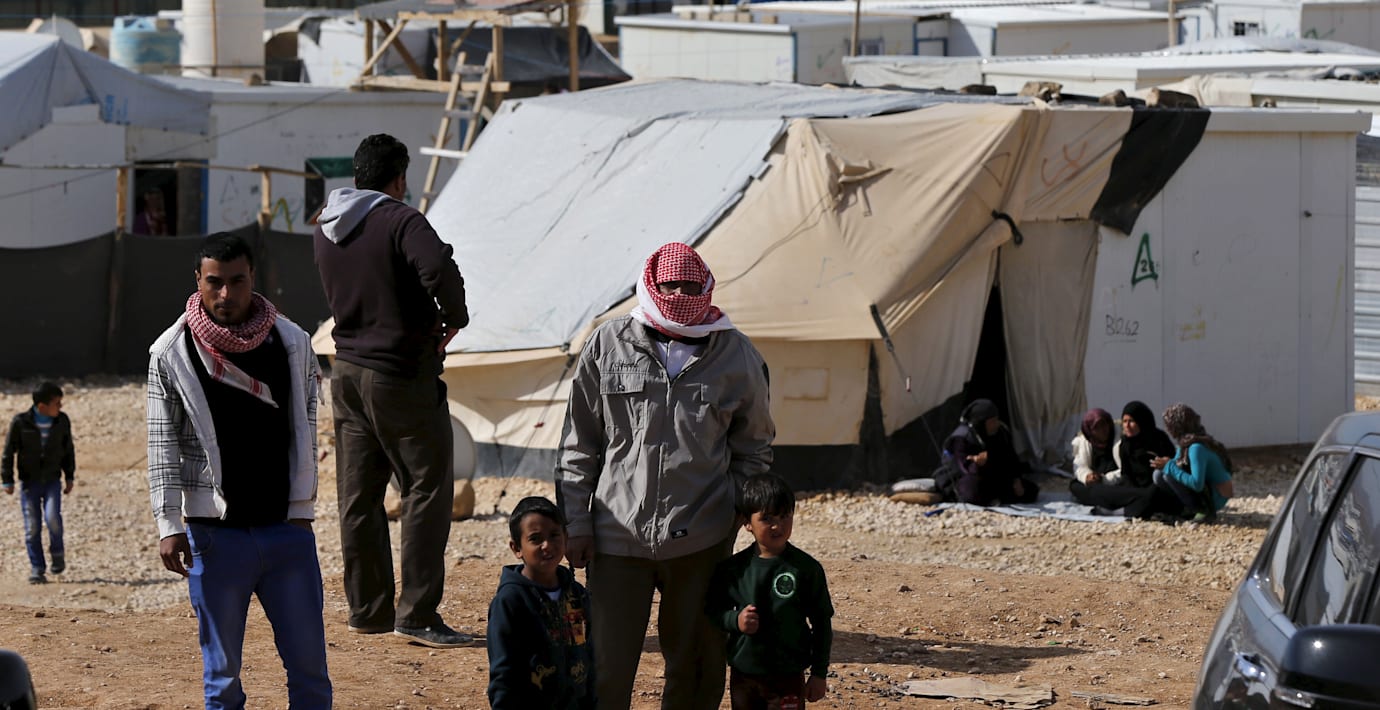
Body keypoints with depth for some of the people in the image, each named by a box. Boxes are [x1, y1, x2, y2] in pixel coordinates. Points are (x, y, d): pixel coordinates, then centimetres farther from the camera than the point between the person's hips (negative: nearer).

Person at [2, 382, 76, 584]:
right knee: (32, 526, -2)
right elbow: (8, 452, -4)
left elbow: (68, 450, 11)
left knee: (52, 517, -20)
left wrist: (69, 477, 11)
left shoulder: (62, 421, -3)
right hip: (29, 482, -1)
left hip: (52, 480, 1)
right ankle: (37, 569, 8)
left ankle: (57, 552, 6)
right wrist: (7, 480, -4)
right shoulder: (20, 422, -12)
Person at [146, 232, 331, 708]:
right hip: (214, 531, -2)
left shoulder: (292, 344, 4)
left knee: (309, 665, 3)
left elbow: (304, 433, 8)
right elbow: (163, 446, 0)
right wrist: (169, 526, -6)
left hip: (286, 528, 2)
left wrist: (302, 510, 2)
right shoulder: (171, 353, -2)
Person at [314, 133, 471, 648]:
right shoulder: (400, 222, -15)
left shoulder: (327, 230, 9)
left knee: (358, 495, 11)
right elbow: (440, 270, -31)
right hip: (403, 374, -7)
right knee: (427, 490, -1)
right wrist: (455, 316, -12)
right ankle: (417, 614, -4)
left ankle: (367, 608, 18)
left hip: (348, 370, 7)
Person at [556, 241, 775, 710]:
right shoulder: (609, 346, 2)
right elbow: (579, 443, 7)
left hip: (702, 540, 1)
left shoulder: (737, 355, 4)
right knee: (606, 666, -3)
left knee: (698, 670, 7)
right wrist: (575, 522, 4)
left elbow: (754, 448, 15)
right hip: (617, 534, -1)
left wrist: (738, 513, 5)